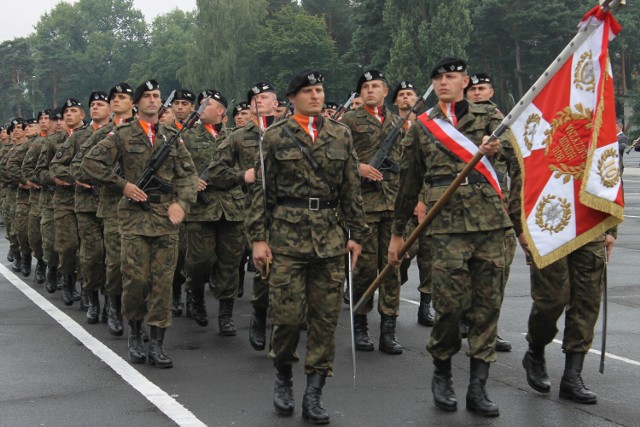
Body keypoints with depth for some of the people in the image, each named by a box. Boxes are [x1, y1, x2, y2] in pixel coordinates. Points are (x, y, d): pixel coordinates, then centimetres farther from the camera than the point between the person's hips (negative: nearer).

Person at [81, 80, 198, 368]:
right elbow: (91, 163, -1)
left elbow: (188, 174, 12)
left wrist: (181, 202, -4)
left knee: (163, 280, -1)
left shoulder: (172, 137, 14)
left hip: (166, 216, 3)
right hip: (135, 214, -2)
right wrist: (122, 185, -6)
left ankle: (156, 343, 4)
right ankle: (135, 335, 16)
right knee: (136, 278, -4)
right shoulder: (122, 135, 4)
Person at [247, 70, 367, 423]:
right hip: (287, 235, -3)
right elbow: (262, 190, 2)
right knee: (287, 314, -4)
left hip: (330, 237, 3)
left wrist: (356, 234, 8)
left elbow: (351, 189, 12)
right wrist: (258, 237, -4)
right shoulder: (275, 137, 3)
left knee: (326, 317, 3)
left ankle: (313, 394, 12)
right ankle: (283, 376, 24)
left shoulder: (340, 135, 10)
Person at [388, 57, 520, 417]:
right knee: (451, 302, -7)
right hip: (448, 222, -1)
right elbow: (409, 183, 16)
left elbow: (510, 146, -9)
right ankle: (442, 374, 16)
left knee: (488, 303, 1)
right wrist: (398, 232, 17)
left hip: (490, 220, 1)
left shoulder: (488, 116, 12)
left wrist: (497, 147, -33)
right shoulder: (422, 126, 13)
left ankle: (478, 387, 10)